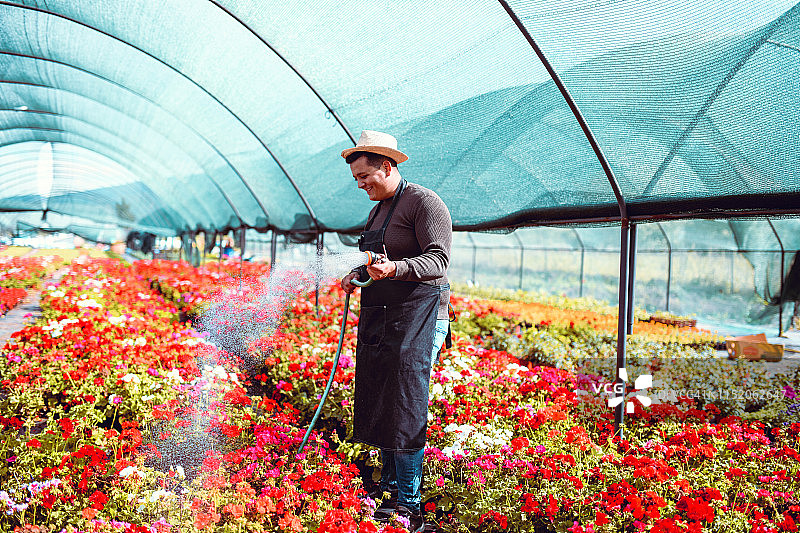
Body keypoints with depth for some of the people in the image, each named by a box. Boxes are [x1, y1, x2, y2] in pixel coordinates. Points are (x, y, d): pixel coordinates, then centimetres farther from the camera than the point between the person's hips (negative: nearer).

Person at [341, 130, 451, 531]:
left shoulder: (424, 202, -9)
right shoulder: (379, 209, 18)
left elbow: (437, 260, -17)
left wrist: (395, 268, -32)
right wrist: (358, 276, 9)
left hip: (417, 316, -9)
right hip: (379, 317, 9)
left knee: (405, 408, -7)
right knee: (379, 404, 11)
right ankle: (388, 488, 23)